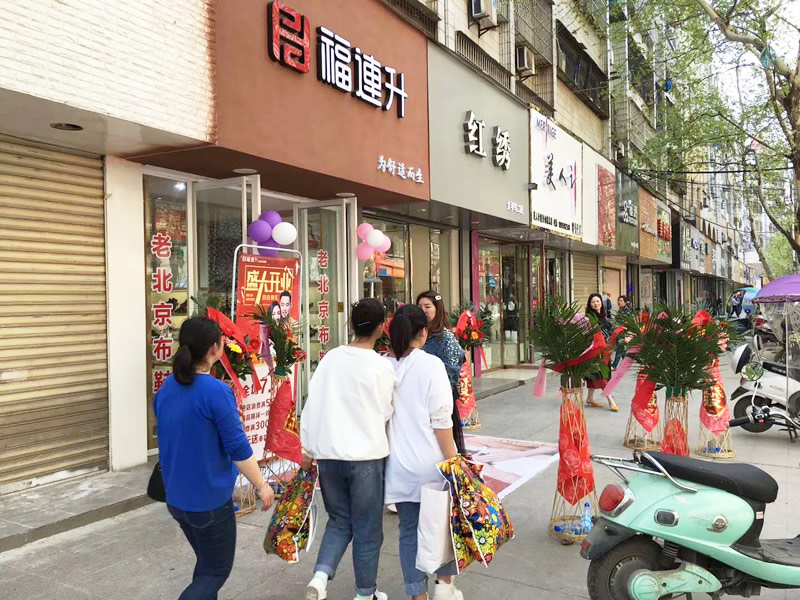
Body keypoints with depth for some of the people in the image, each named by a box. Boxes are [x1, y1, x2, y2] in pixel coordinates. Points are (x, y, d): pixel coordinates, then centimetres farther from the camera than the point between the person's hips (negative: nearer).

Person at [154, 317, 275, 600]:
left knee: (206, 563, 24)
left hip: (176, 497, 7)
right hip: (210, 499, -7)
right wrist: (262, 486, -7)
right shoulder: (216, 391, -23)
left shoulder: (165, 390, 0)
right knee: (216, 571, 9)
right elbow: (238, 448, -20)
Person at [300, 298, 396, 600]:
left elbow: (311, 406, 2)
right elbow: (384, 413, 1)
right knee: (367, 529, 12)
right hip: (366, 455, -4)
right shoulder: (382, 365, -10)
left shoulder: (330, 358, 0)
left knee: (339, 520, 20)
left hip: (327, 453, 4)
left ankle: (320, 575, 3)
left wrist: (308, 448, 11)